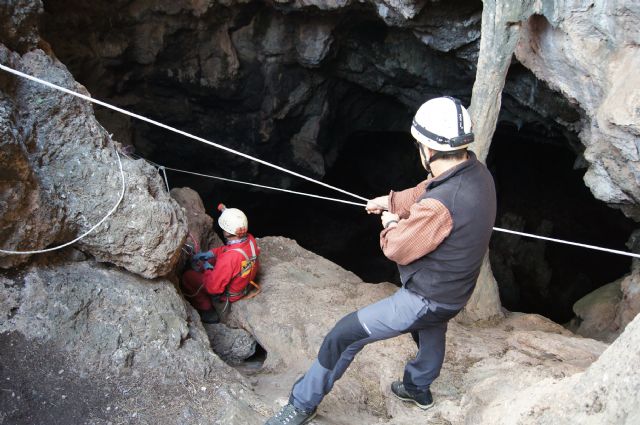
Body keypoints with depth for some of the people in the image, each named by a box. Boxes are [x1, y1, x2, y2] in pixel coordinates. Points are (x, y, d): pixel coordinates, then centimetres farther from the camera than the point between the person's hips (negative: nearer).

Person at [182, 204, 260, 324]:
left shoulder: (229, 258, -42)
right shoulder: (250, 239, -20)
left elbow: (213, 287, -30)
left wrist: (207, 269, -13)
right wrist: (209, 253, -2)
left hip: (229, 294, -7)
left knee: (187, 277, 5)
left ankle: (207, 311, 14)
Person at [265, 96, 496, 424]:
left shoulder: (440, 205, -37)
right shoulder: (476, 171, -10)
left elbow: (397, 249, -22)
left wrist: (391, 224, -2)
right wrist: (391, 201, 19)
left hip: (425, 299, -9)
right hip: (454, 290, 9)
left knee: (345, 334, 0)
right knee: (431, 333, 35)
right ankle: (418, 389, 64)